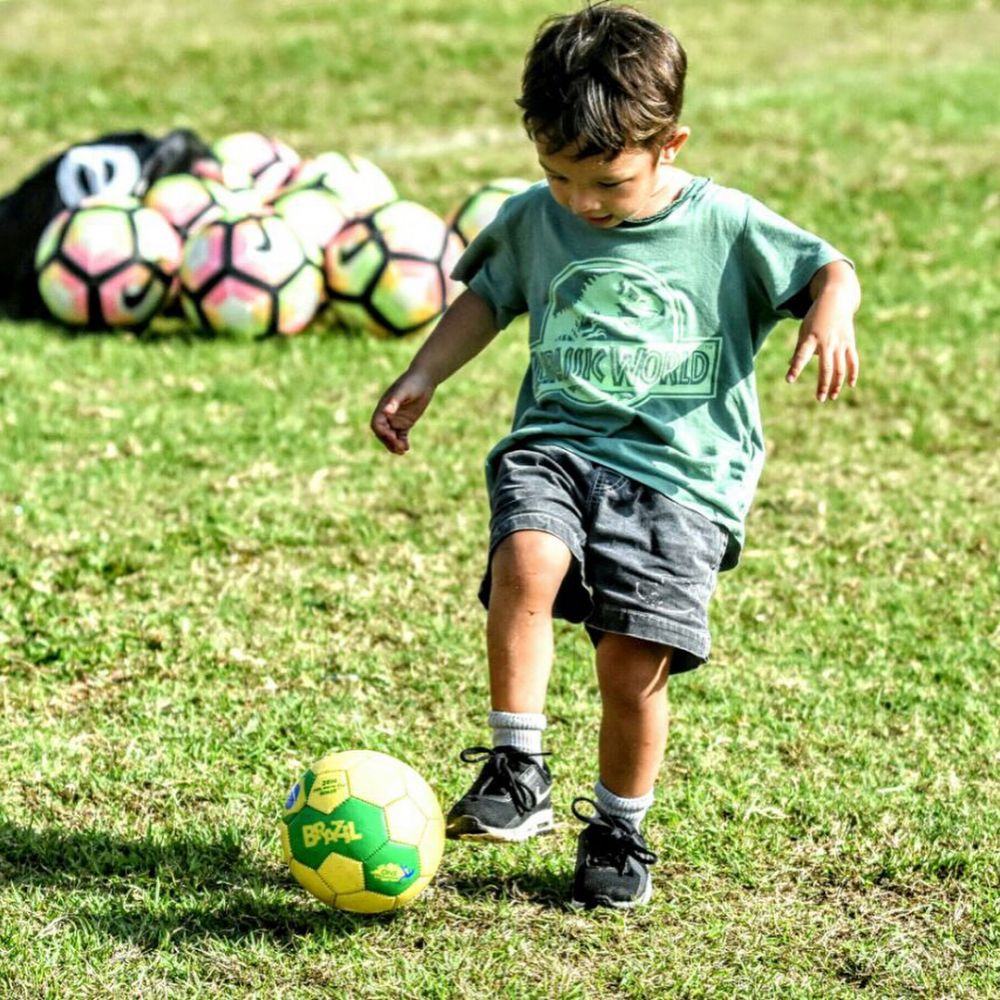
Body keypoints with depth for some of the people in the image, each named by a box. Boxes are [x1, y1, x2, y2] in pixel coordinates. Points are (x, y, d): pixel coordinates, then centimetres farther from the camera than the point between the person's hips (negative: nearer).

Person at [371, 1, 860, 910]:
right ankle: (517, 771, -21)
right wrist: (421, 378, 17)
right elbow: (489, 297, 25)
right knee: (526, 560, -30)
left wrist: (830, 315, -17)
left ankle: (618, 828, 14)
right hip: (557, 444, 2)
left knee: (634, 663, -11)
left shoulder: (728, 226, -1)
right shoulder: (534, 222, 9)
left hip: (680, 470, -2)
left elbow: (828, 267, 6)